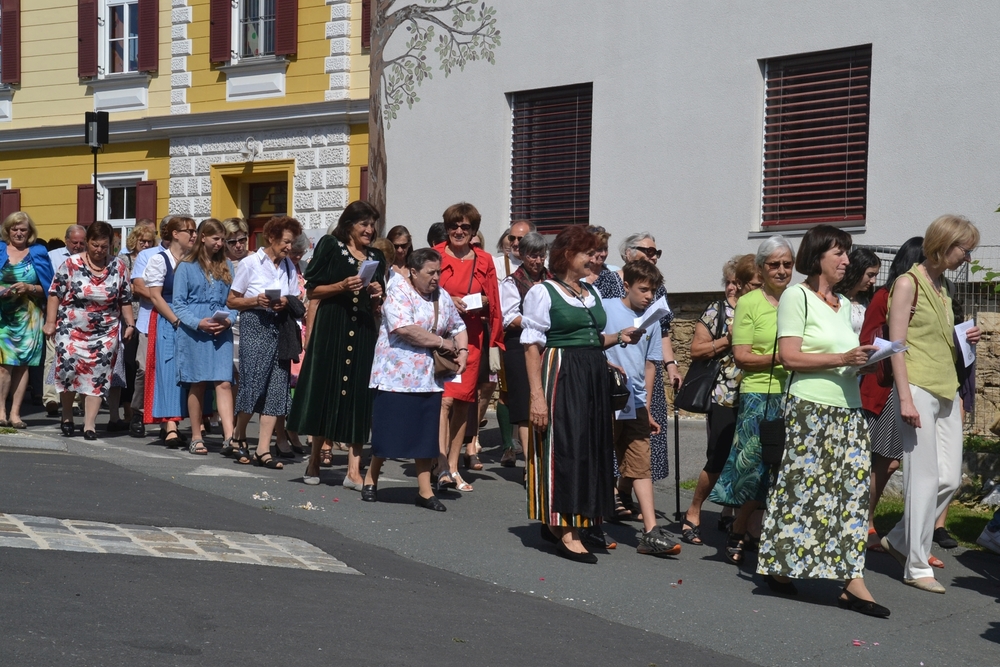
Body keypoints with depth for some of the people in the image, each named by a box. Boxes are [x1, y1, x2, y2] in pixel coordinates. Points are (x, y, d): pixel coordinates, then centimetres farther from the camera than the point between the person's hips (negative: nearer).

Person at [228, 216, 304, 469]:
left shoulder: (289, 267, 12)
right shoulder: (250, 263, -1)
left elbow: (296, 301, 15)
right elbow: (232, 301, 0)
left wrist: (286, 303, -7)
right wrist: (256, 301, -16)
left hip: (280, 329, 5)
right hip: (255, 327, -5)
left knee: (277, 388, -3)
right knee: (253, 385, -10)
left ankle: (263, 450, -1)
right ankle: (238, 437, 14)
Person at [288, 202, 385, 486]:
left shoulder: (375, 257, 16)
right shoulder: (330, 246, 3)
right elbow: (312, 291, -2)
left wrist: (377, 296, -2)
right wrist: (342, 286, -15)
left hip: (363, 331, 4)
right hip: (331, 327, -4)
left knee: (359, 394, -2)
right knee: (326, 389, 0)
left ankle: (354, 469, -2)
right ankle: (315, 457, 17)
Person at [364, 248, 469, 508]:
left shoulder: (442, 297, 10)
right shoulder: (399, 291, -10)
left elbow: (458, 328, 19)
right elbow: (405, 329, -22)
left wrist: (462, 351, -2)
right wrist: (443, 343, -14)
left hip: (429, 378, 6)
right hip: (396, 376, -5)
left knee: (426, 435, 6)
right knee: (388, 431, 1)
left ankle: (425, 491, 11)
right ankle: (371, 479, 21)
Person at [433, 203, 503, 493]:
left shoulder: (484, 261, 10)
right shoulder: (436, 255, 0)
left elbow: (494, 303, 17)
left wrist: (483, 302, -3)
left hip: (472, 336, 4)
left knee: (463, 401, 6)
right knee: (445, 399, -15)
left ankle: (453, 465, 15)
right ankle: (443, 466, -19)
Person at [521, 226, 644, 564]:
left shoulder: (592, 292, 17)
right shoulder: (543, 293, -6)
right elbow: (532, 346, -11)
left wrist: (619, 337, 6)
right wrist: (537, 394, -19)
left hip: (594, 377, 8)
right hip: (561, 376, -8)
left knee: (591, 447, 8)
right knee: (564, 447, -8)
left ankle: (555, 522, 19)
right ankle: (565, 532, -6)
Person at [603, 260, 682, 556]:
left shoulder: (652, 321, 11)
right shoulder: (606, 309, -5)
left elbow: (649, 365, 16)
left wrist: (646, 408, 15)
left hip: (635, 404, 4)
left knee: (641, 467, 2)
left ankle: (651, 532, -1)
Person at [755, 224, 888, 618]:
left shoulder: (844, 305, 19)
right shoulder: (797, 297, -4)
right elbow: (789, 356, -12)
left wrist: (866, 359, 4)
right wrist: (842, 359, -18)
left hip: (848, 409, 7)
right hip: (810, 409, -7)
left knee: (852, 490, -1)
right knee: (801, 487, -3)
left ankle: (852, 582, -1)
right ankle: (779, 564, 12)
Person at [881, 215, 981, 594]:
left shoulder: (943, 287, 19)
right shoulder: (908, 283, -5)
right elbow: (897, 344, -11)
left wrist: (963, 339, 7)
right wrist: (905, 397, -18)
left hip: (947, 391, 8)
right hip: (919, 388, -8)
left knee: (950, 478, 6)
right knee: (925, 479, -5)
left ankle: (900, 540, 22)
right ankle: (917, 566, 3)